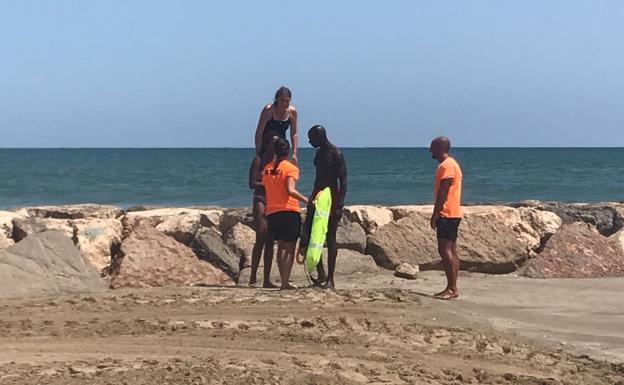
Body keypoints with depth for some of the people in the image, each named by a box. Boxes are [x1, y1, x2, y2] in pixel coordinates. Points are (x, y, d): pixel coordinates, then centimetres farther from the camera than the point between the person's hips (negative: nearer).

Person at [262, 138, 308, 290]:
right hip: (289, 211, -5)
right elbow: (290, 190, -19)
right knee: (290, 248, -1)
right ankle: (285, 282, -8)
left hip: (271, 212, 5)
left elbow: (265, 189, 12)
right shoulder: (290, 168, -6)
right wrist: (306, 200, -14)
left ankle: (284, 280, 13)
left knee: (281, 247, 16)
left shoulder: (267, 169, 10)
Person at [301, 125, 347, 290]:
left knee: (330, 239, -5)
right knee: (309, 236, 0)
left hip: (331, 199, -8)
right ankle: (321, 274, 8)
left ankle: (330, 279, -1)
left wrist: (340, 205, -22)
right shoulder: (319, 153, 14)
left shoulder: (336, 154, -11)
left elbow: (343, 181, -15)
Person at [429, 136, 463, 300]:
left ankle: (452, 288, -15)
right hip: (452, 214, 11)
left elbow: (443, 192, -19)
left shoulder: (446, 165, -13)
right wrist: (438, 214, 21)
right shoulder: (450, 164, 19)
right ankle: (452, 288, 10)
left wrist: (435, 214, -18)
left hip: (447, 214, -11)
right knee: (451, 251, 9)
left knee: (445, 250, -12)